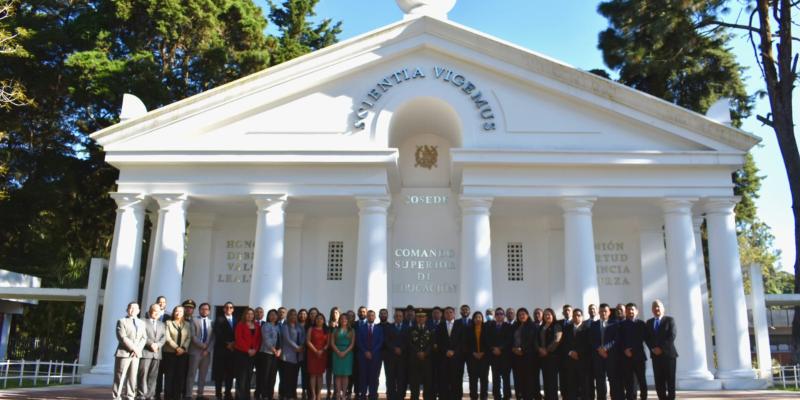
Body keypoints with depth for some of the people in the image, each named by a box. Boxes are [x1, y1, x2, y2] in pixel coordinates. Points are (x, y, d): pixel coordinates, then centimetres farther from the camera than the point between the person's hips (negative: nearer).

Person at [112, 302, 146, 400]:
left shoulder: (141, 323, 18)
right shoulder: (122, 321, 1)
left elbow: (144, 338, 11)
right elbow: (122, 337, -11)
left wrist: (138, 349, -7)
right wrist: (133, 348, -16)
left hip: (136, 354, 5)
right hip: (124, 353, -5)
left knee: (132, 377, 4)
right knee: (120, 377, -2)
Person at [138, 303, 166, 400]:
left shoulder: (162, 324, 22)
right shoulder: (143, 322, 7)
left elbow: (164, 337, 9)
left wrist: (157, 344, -9)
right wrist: (151, 344, -16)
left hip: (157, 353, 4)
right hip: (145, 351, -4)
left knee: (153, 375, 2)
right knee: (143, 374, -5)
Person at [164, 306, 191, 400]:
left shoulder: (187, 324, 12)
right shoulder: (168, 323, 5)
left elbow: (189, 338, 6)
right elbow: (168, 338, -6)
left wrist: (183, 348, -11)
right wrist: (177, 348, -15)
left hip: (183, 353, 2)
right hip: (170, 353, -2)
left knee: (180, 375, 0)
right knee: (169, 375, -1)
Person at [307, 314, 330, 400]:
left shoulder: (326, 331, 12)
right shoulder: (311, 329, 5)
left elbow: (328, 343, 6)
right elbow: (308, 341, -3)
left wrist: (322, 350, -11)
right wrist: (315, 351, -12)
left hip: (323, 354, 2)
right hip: (313, 353, -2)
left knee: (320, 374, 2)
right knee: (313, 374, -4)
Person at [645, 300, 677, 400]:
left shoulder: (669, 320, 2)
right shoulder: (649, 322, 14)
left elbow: (672, 336, -9)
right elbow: (647, 338, 8)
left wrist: (661, 348, -15)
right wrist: (653, 348, -10)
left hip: (668, 353, -3)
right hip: (655, 355, 3)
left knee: (670, 380, -1)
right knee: (659, 381, 1)